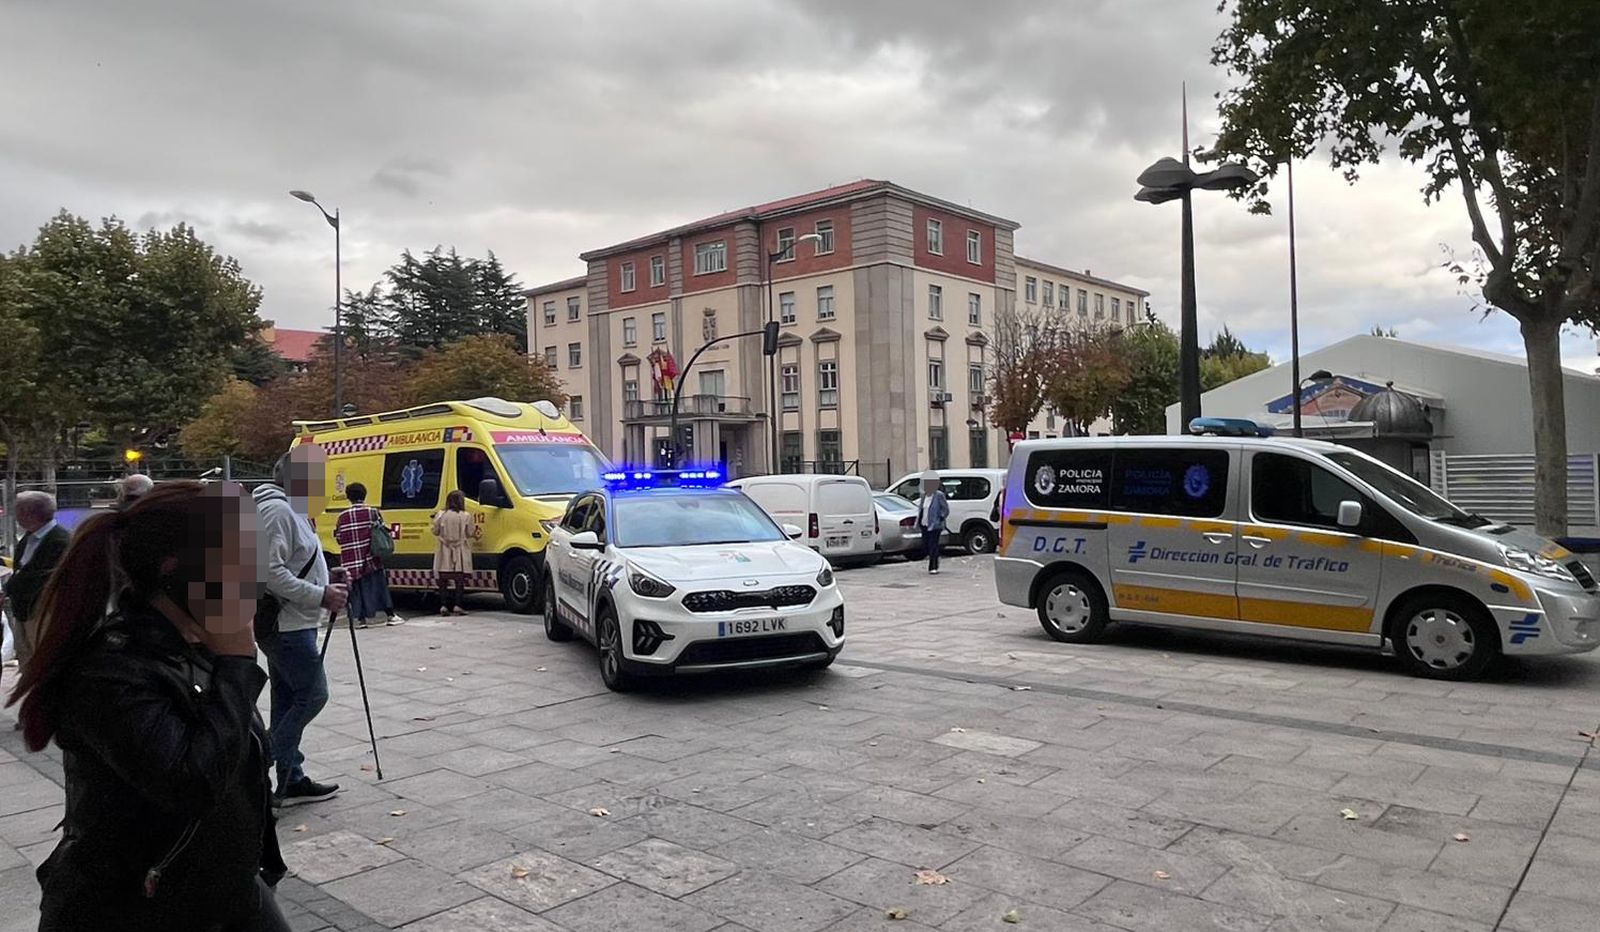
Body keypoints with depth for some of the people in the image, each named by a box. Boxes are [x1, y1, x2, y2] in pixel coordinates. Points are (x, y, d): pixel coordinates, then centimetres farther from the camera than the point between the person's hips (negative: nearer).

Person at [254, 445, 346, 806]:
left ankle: (291, 780, 21)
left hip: (290, 624, 11)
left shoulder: (291, 509, 17)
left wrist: (326, 592, 12)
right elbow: (271, 573, -24)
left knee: (288, 701, 14)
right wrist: (320, 596, -21)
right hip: (286, 625, -11)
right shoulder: (278, 509, -17)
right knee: (313, 694, -6)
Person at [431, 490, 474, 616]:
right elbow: (469, 534, -2)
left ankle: (443, 606, 4)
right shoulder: (466, 517, -8)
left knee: (443, 580, 8)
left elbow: (436, 532, 3)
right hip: (460, 554, -2)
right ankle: (457, 606, -1)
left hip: (444, 554, 2)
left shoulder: (440, 516, -3)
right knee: (459, 580, 3)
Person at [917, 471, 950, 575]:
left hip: (935, 525, -7)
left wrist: (941, 519, -11)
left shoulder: (939, 495, -10)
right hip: (924, 525, 7)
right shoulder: (924, 495, 10)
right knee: (925, 545, 10)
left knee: (933, 546, -7)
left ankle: (933, 567, -1)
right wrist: (919, 519, 12)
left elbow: (946, 509, -6)